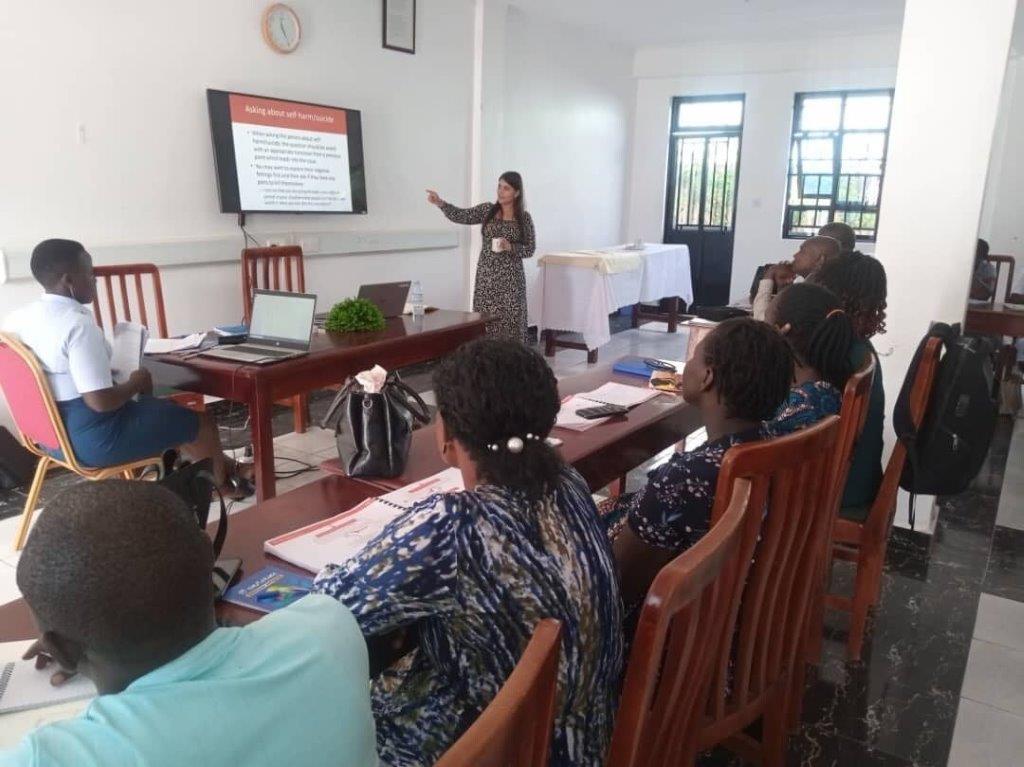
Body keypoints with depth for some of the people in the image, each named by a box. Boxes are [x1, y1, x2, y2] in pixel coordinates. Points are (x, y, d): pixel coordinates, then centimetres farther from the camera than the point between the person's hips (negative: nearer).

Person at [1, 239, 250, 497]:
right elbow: (100, 401, -30)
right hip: (93, 440, -10)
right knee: (201, 423, 8)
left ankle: (226, 467, 39)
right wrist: (136, 383, -11)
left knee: (168, 408, 27)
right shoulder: (78, 325, -27)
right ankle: (223, 482, 35)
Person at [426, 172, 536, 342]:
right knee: (485, 322, 4)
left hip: (511, 279, -2)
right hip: (486, 277, 2)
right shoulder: (487, 210, 5)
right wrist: (440, 203, -20)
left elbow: (530, 250, 1)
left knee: (510, 323, -1)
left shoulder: (524, 218, 0)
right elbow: (462, 216, -6)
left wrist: (511, 247, -17)